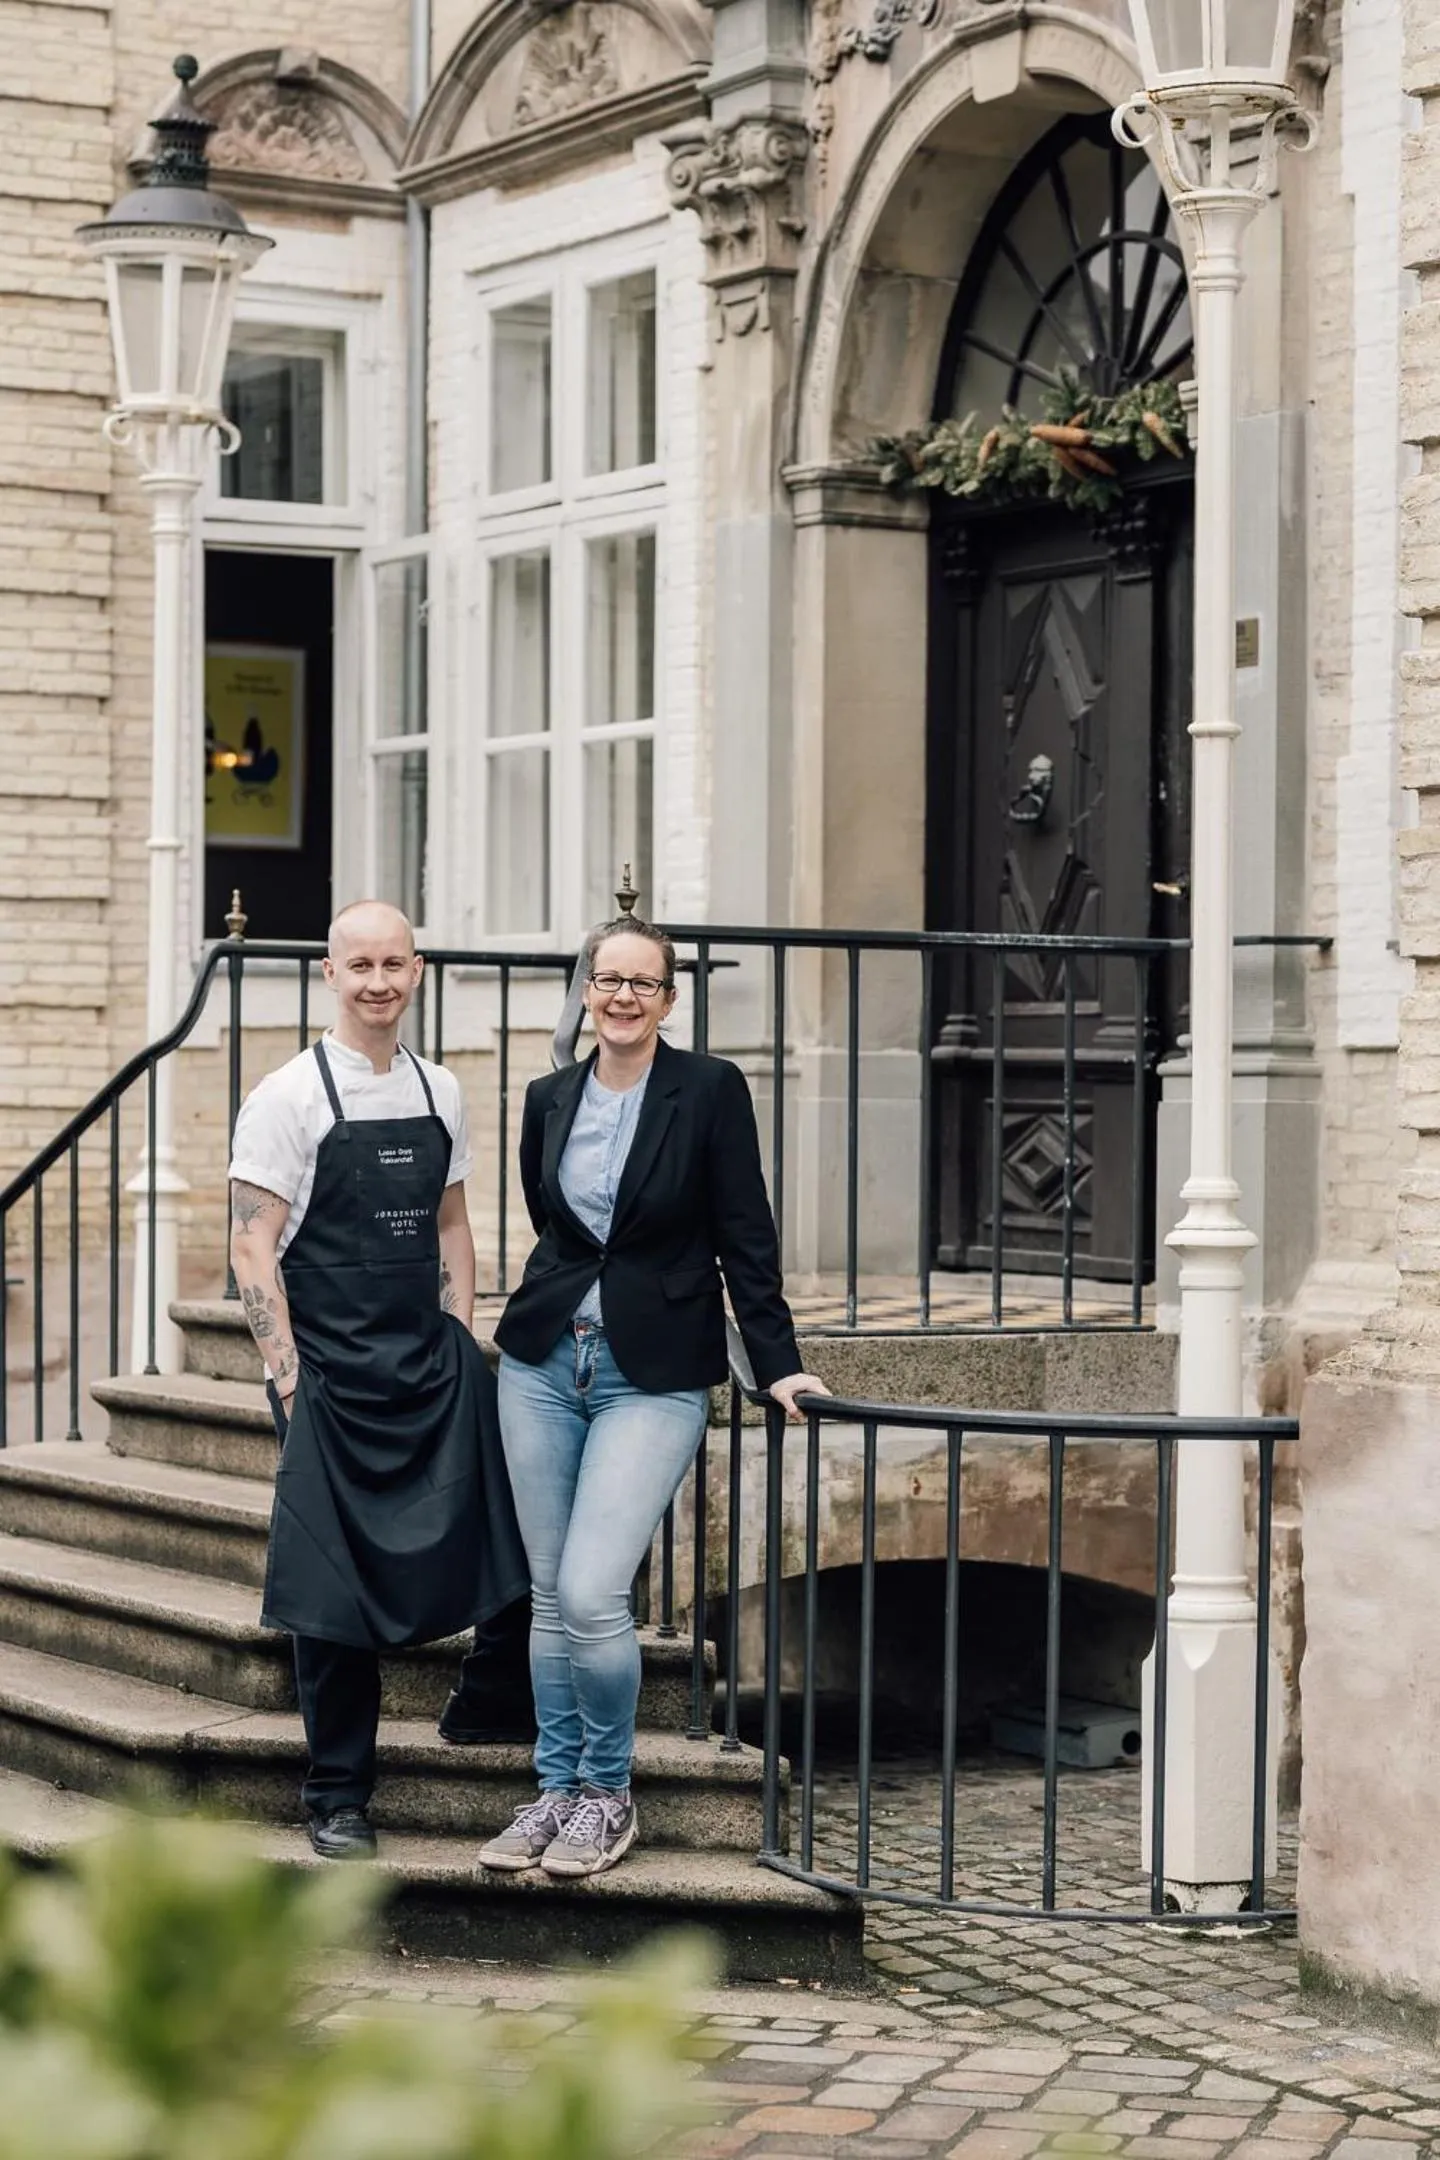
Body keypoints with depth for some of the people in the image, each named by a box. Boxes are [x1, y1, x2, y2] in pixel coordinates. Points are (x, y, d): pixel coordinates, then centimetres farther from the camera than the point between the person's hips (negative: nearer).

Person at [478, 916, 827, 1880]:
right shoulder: (550, 1099, 7)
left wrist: (779, 1363, -7)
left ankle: (609, 1793, 6)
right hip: (543, 1365, 5)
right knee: (550, 1596, 7)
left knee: (592, 1595, -13)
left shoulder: (710, 1089, -6)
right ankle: (558, 1789, 20)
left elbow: (745, 1237, -5)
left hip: (654, 1375, -4)